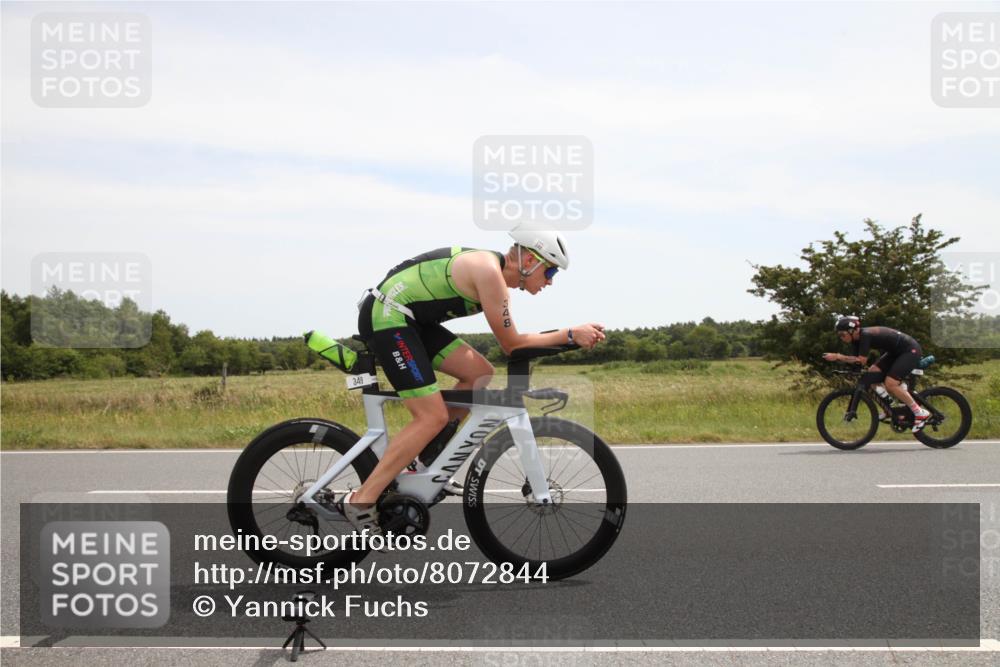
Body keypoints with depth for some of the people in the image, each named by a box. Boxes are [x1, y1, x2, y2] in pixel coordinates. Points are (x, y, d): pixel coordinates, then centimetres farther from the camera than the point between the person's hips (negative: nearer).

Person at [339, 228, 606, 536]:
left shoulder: (497, 273, 12)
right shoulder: (489, 273, -18)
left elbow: (509, 341, 14)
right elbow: (511, 345, -13)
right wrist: (570, 334, -11)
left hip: (411, 319, 10)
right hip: (386, 317, -10)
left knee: (480, 373, 5)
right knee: (433, 417, -13)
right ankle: (361, 500, -11)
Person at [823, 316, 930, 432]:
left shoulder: (865, 335, -26)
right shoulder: (858, 337, 1)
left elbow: (862, 360, -30)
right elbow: (856, 359, -1)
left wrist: (837, 356, -29)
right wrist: (837, 357, -15)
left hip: (911, 350, -10)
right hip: (896, 352, 10)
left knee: (890, 384, -18)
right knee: (872, 373, 2)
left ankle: (920, 413, -7)